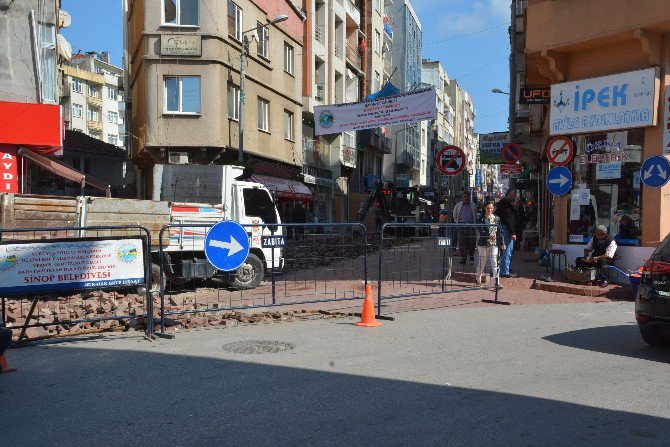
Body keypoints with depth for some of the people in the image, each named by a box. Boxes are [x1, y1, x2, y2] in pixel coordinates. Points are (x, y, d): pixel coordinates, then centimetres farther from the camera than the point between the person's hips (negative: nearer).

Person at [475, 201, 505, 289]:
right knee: (481, 263, 8)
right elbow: (481, 231, -13)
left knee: (495, 263, -7)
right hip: (483, 244, -1)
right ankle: (478, 280, 28)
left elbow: (499, 232, 12)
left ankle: (497, 282, -9)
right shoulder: (482, 219, -1)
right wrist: (489, 235, -30)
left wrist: (502, 243, 10)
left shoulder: (497, 219, 8)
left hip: (494, 244, 2)